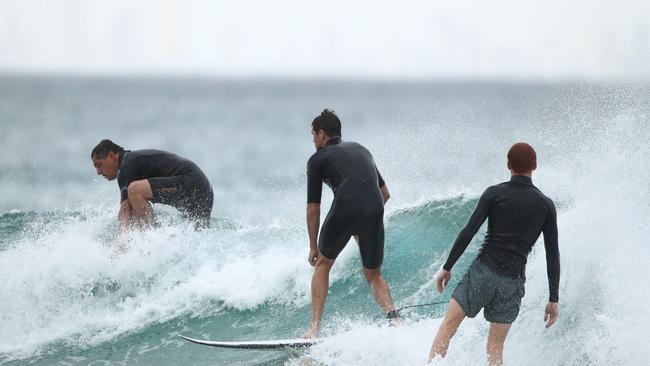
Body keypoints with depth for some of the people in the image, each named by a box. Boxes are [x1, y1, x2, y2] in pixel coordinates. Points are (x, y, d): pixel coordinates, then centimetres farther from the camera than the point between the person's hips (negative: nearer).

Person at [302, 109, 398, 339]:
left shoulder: (318, 159, 16)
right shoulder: (360, 150, 32)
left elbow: (313, 208, 13)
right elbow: (385, 193, 34)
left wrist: (313, 247, 22)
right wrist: (363, 227, 41)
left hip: (345, 208, -4)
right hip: (374, 211, 4)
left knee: (322, 264, 20)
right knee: (373, 274, 22)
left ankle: (314, 328, 9)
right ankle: (393, 318, -5)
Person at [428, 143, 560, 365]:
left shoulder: (494, 193, -3)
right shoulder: (546, 205, 4)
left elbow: (468, 233, -6)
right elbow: (553, 255, 4)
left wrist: (447, 267, 4)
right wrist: (553, 300, 9)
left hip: (483, 271, -2)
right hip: (513, 281, 2)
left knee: (448, 326, 7)